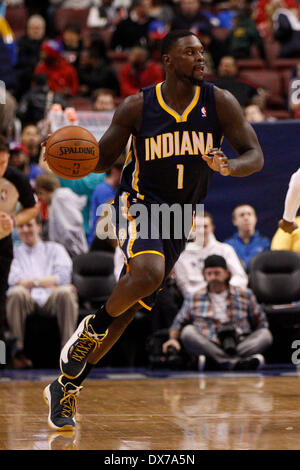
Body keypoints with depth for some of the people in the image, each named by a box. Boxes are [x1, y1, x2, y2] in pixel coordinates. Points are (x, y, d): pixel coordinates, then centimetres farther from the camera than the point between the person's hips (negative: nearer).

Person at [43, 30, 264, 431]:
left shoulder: (219, 103, -4)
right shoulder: (137, 107, -7)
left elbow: (255, 156, -5)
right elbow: (103, 159, 3)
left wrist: (230, 166, -29)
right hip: (138, 203, -3)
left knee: (129, 309, 4)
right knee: (149, 273, -34)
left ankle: (66, 386, 17)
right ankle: (94, 326, -6)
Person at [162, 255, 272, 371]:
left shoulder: (245, 295, 17)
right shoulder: (193, 299, 19)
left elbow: (260, 322, 20)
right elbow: (179, 322, 19)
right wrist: (173, 338, -2)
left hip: (240, 346, 1)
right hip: (208, 347, -1)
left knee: (266, 334, -26)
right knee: (188, 331, -29)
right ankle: (235, 363, -47)